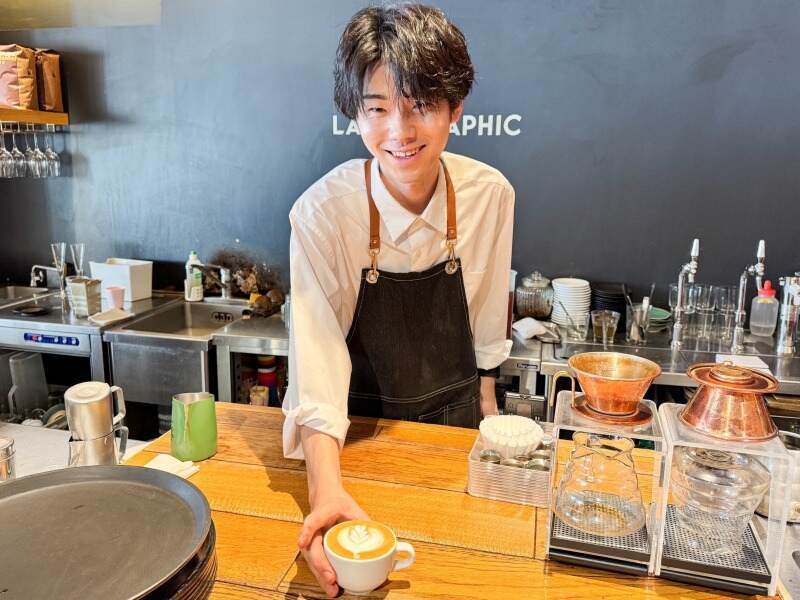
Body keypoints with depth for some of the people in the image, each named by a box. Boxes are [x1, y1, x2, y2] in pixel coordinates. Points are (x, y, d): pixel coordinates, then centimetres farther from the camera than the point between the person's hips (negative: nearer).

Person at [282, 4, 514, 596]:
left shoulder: (490, 194, -15)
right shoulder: (322, 212, -25)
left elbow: (487, 313, -1)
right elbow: (317, 350, -30)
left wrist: (485, 396, 10)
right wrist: (326, 488, -41)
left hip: (454, 416, 3)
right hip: (360, 427, -2)